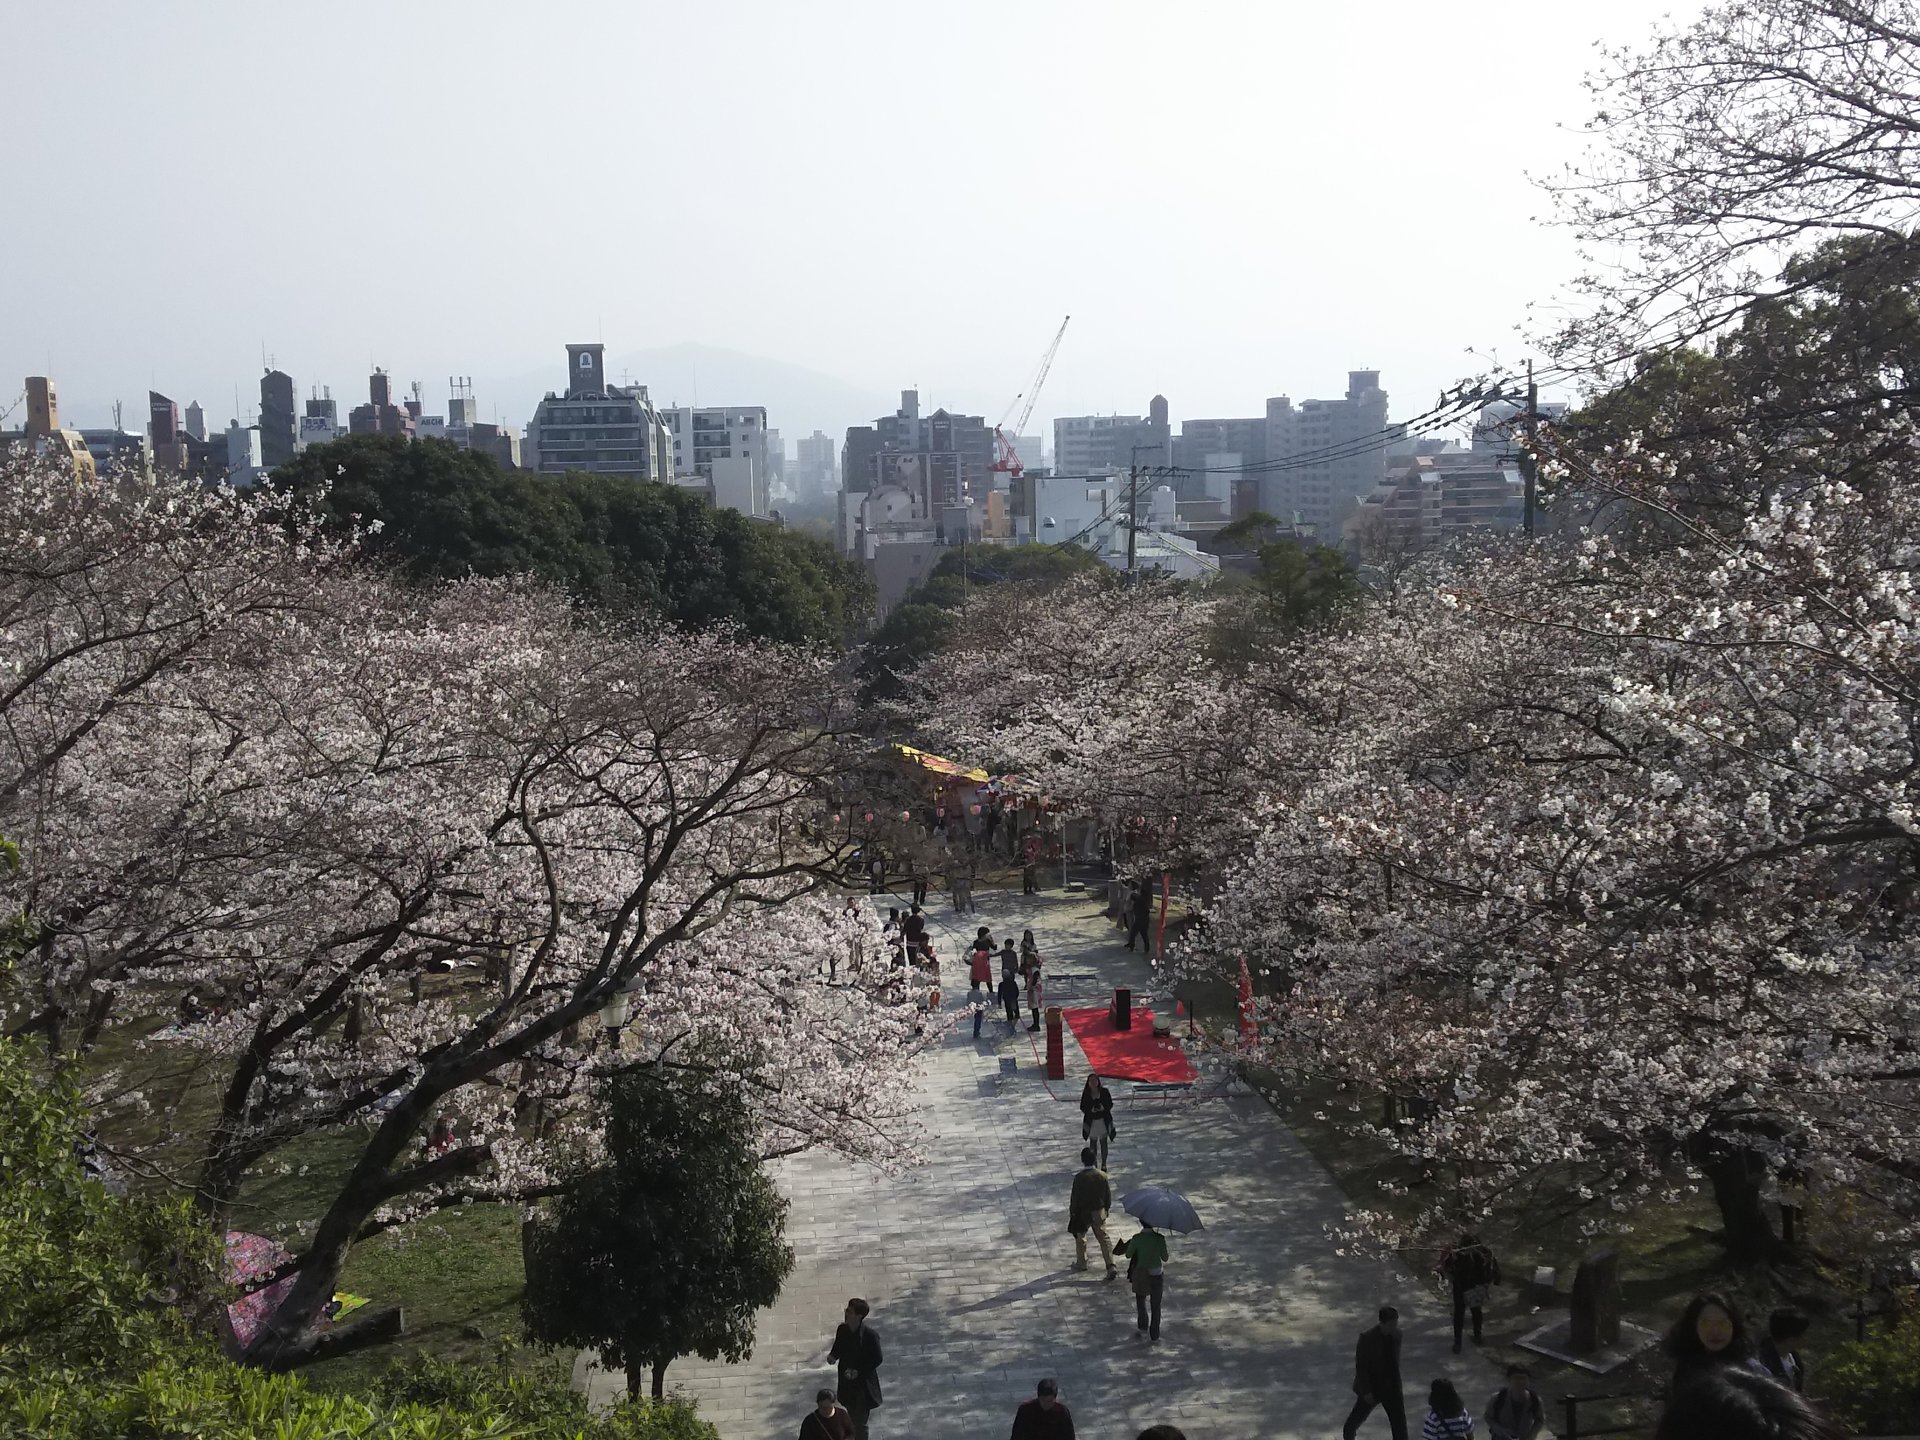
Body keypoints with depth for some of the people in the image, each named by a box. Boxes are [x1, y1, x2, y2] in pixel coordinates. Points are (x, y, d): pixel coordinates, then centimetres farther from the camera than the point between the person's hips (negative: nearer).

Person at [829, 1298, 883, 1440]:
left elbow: (877, 1359, -14)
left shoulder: (870, 1334, -22)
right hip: (847, 1383, 6)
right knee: (852, 1419, 22)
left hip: (863, 1385, -6)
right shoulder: (842, 1329, -6)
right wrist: (833, 1355, -13)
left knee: (860, 1423, 2)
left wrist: (858, 1371, -21)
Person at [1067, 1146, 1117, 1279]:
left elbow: (1075, 1197, -14)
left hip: (1083, 1213, -3)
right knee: (1104, 1238, 8)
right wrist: (1106, 1208, 17)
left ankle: (1081, 1263, 32)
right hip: (1099, 1212, 3)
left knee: (1080, 1237, 20)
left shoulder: (1079, 1178, -22)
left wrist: (1072, 1212, 1)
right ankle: (1111, 1266, -1)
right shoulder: (1102, 1175, -10)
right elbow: (1108, 1194, 1)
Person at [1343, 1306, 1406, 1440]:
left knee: (1399, 1423, 2)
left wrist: (1397, 1383, 15)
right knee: (1358, 1415, 19)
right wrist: (1366, 1391, -18)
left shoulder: (1396, 1335, -7)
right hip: (1372, 1387, -4)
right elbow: (1360, 1366, -19)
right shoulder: (1367, 1338, -24)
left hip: (1392, 1387, 4)